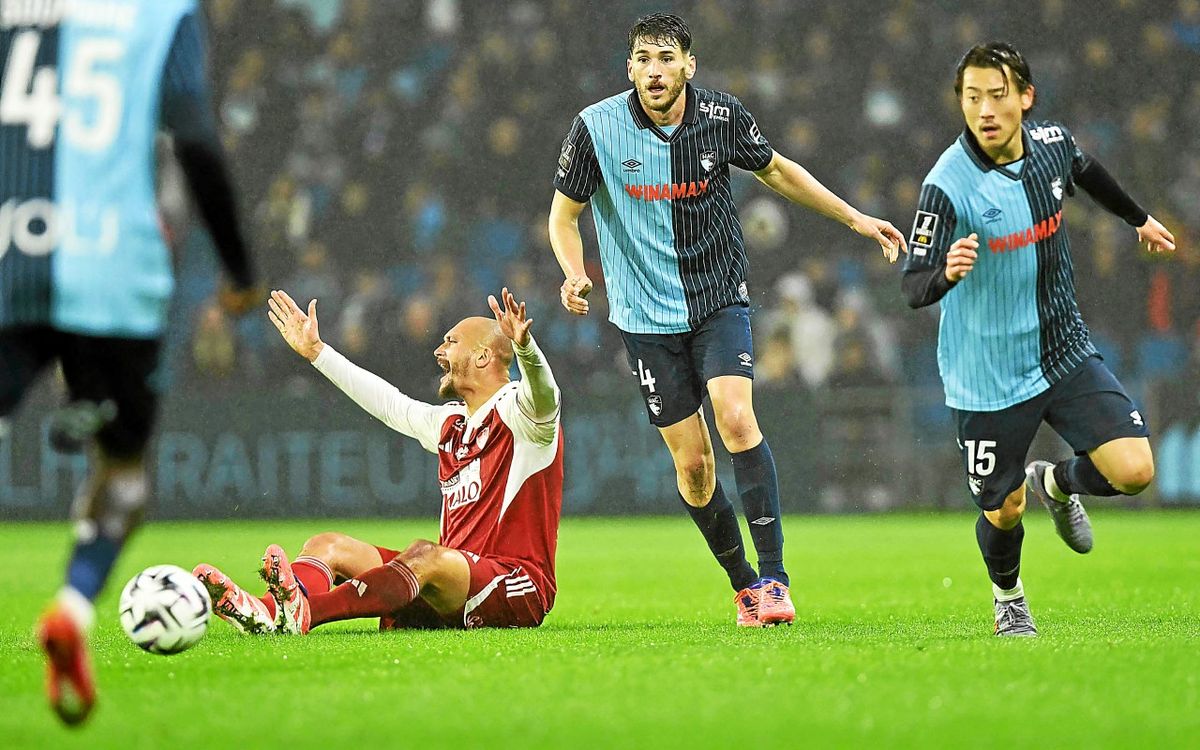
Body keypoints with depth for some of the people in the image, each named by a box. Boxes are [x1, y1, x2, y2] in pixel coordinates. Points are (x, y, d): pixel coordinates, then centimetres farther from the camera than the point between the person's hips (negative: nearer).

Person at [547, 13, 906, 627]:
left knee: (737, 420, -22)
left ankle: (773, 576, -19)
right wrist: (575, 274, -19)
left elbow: (774, 170, 13)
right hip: (647, 316, 0)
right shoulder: (596, 128, -11)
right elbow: (563, 213, 1)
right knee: (691, 460, -1)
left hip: (719, 299, 0)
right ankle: (742, 583, 18)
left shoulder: (721, 116, -7)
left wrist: (854, 218, 13)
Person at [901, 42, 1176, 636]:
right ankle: (1008, 595, 39)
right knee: (1002, 513, 4)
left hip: (1065, 352, 4)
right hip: (990, 379, -4)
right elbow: (914, 287, -23)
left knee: (1133, 471, -10)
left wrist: (1139, 218, 36)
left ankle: (1056, 483, 25)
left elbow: (1087, 171, 20)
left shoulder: (1052, 143, -6)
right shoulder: (948, 185, -22)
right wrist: (946, 274, -46)